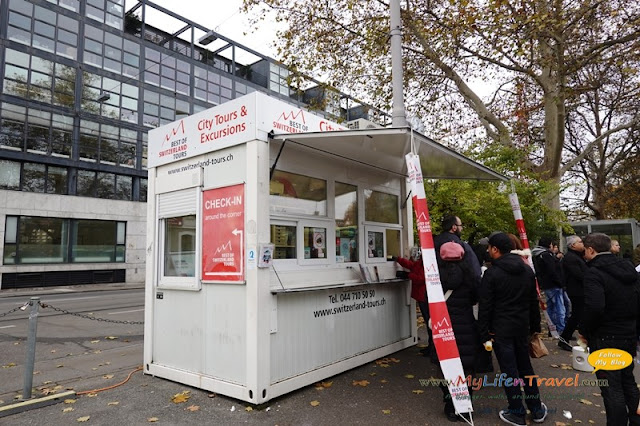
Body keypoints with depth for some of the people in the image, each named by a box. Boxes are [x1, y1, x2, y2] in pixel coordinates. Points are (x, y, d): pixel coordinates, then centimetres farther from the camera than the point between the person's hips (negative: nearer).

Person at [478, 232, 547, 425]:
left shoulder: (492, 273, -15)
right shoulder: (527, 270, 4)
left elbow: (485, 307, -14)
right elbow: (534, 301, 10)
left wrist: (484, 335, -8)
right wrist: (535, 327, 18)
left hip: (501, 329, -6)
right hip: (522, 327, 6)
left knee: (509, 370, 4)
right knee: (525, 366, 19)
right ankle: (537, 409, 29)